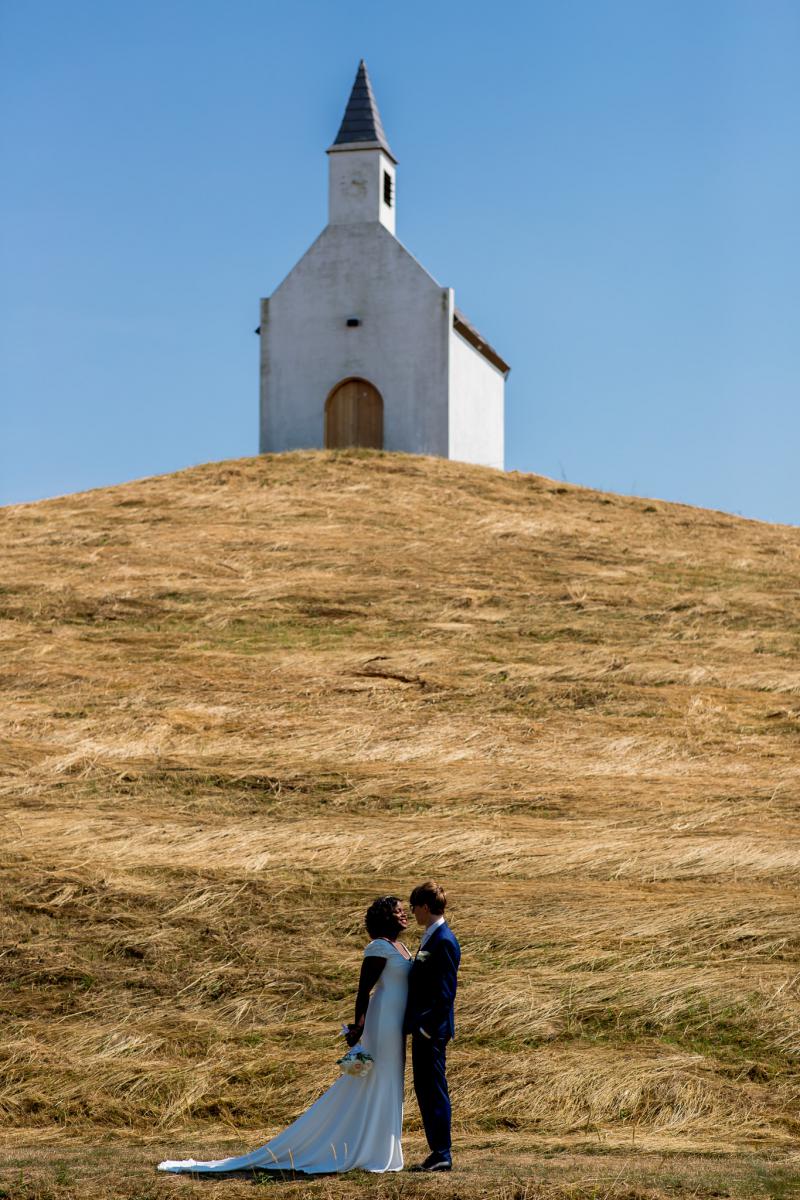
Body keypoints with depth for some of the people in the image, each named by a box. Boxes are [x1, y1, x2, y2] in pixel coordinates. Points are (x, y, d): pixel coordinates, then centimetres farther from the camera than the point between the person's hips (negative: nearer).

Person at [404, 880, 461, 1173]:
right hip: (422, 1028, 10)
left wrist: (427, 1026, -22)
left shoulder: (444, 942, -17)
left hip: (432, 1030, -10)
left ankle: (442, 1156, 1)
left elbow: (445, 992, -20)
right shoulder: (431, 938, 14)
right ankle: (437, 1152, 19)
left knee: (435, 1091, -4)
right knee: (425, 1090, 13)